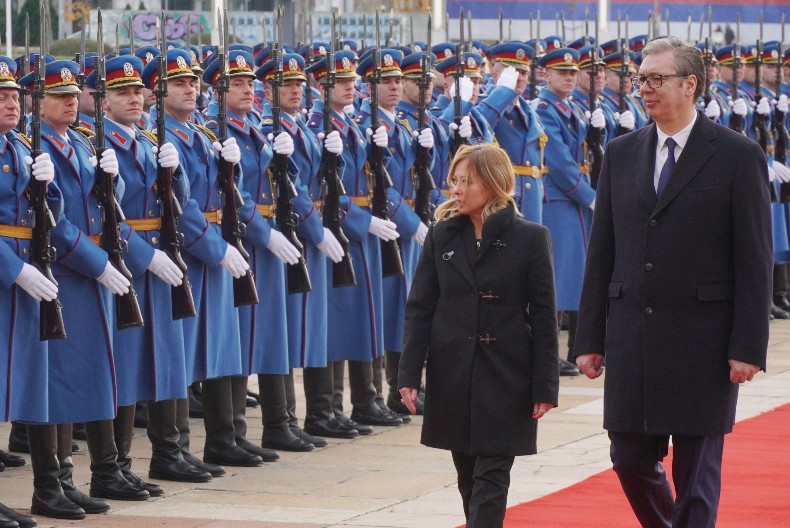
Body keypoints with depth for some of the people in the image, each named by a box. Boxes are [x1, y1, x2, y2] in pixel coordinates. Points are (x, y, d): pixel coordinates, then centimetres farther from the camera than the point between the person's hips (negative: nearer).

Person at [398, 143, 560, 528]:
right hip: (452, 376, 3)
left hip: (505, 377, -3)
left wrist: (545, 387, -7)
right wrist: (409, 374, -5)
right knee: (468, 476, 11)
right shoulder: (442, 236, 4)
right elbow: (419, 308, 4)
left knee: (491, 477, -6)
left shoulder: (530, 238, -5)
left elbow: (543, 317, -4)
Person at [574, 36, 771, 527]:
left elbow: (755, 260, -6)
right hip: (632, 336, 4)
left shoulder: (739, 156, -4)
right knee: (631, 459, 8)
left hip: (703, 340, -4)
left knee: (697, 471, 1)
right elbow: (602, 251, 10)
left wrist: (748, 346, -12)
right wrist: (590, 338, 7)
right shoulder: (622, 153, 9)